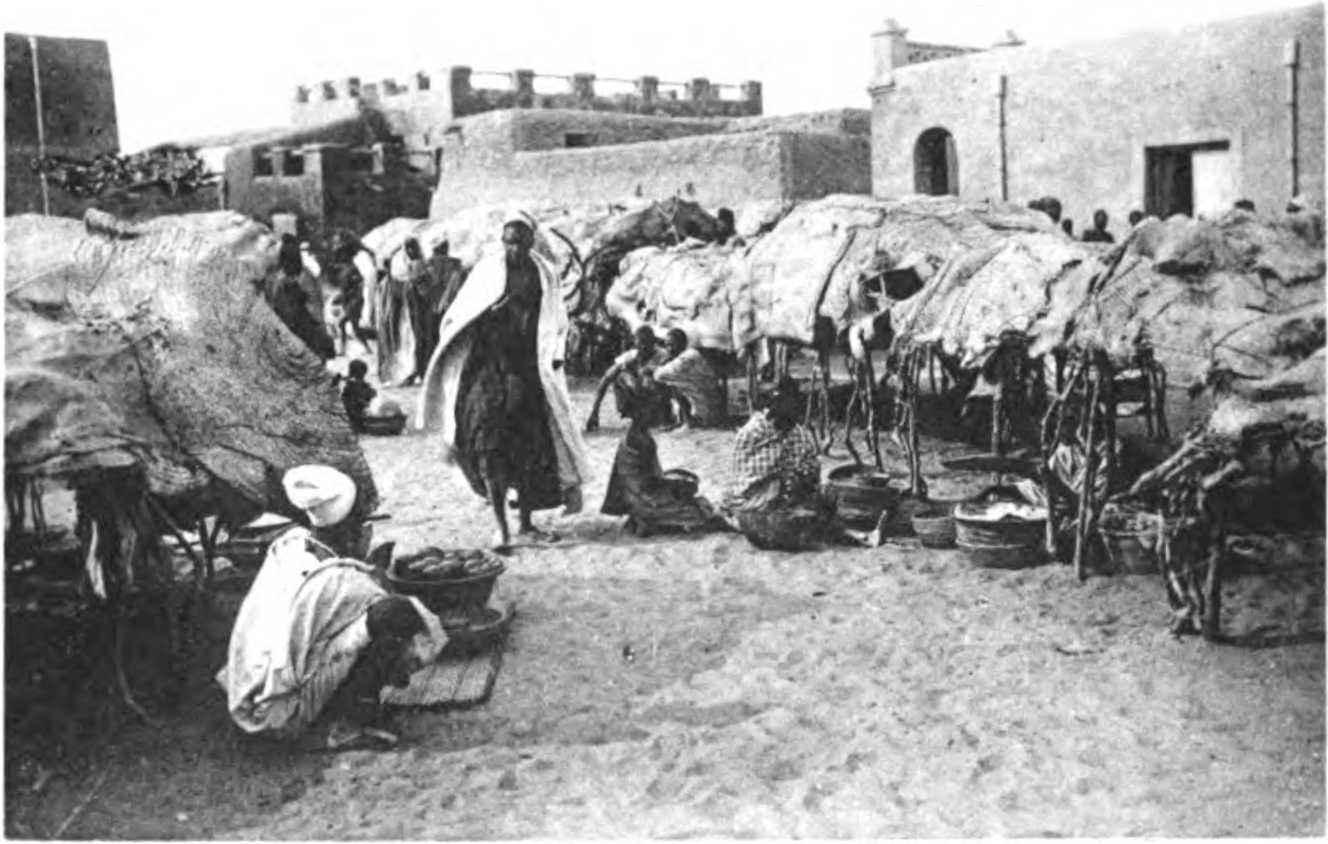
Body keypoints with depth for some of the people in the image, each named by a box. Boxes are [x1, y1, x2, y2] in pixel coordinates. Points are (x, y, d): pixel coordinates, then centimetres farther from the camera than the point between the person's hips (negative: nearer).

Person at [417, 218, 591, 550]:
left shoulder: (544, 275, 6)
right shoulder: (487, 270, 0)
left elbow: (555, 324, 14)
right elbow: (459, 318, 3)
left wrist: (554, 356, 2)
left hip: (530, 370, 3)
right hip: (489, 365, -2)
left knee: (532, 446, 4)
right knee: (489, 446, -11)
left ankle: (526, 522, 17)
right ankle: (501, 527, -7)